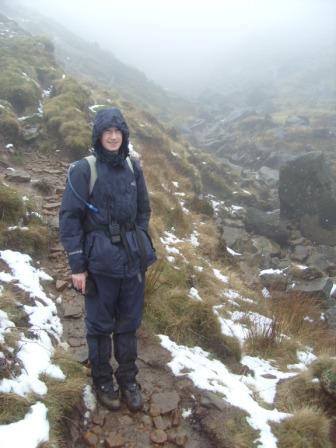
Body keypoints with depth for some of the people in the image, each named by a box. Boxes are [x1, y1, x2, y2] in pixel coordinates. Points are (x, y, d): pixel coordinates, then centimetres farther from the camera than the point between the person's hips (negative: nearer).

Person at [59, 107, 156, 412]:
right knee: (100, 325, 11)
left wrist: (143, 249, 9)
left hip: (133, 259, 4)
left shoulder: (133, 168, 4)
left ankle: (128, 379, 33)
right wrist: (77, 266, -9)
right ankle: (103, 380, 33)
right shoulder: (83, 170, -9)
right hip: (100, 261, -4)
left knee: (129, 323, 15)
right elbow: (69, 218, -9)